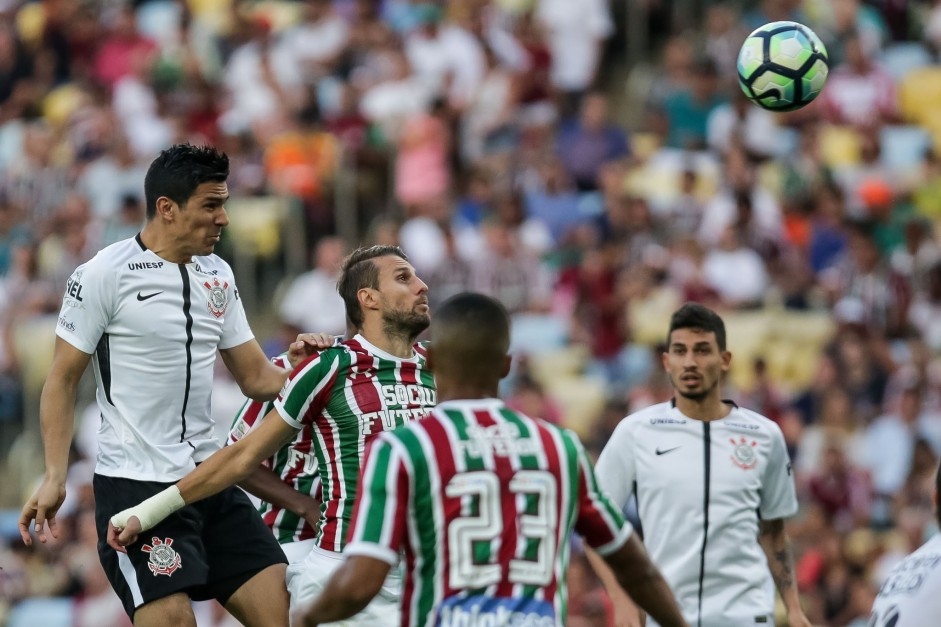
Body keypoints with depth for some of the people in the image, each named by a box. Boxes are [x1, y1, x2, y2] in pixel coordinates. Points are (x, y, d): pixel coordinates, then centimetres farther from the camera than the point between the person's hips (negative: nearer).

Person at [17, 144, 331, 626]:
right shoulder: (102, 275, -7)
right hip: (134, 483, -6)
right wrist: (54, 477, -12)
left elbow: (255, 378, 15)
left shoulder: (218, 275, 11)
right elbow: (62, 380, -4)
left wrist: (297, 370, -6)